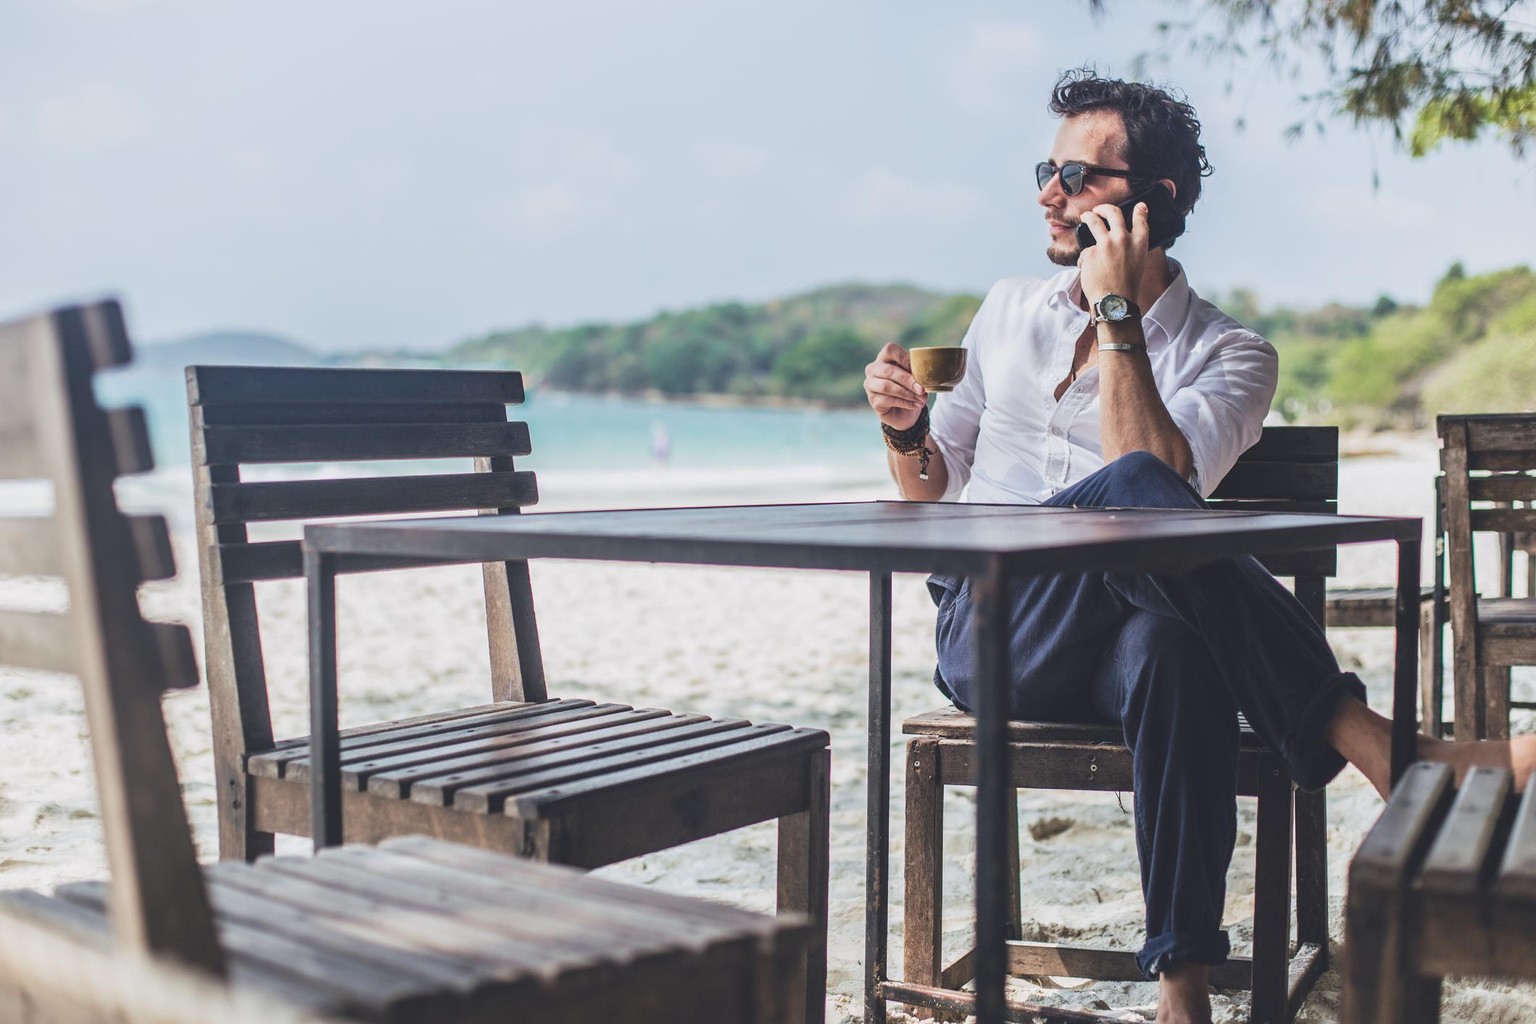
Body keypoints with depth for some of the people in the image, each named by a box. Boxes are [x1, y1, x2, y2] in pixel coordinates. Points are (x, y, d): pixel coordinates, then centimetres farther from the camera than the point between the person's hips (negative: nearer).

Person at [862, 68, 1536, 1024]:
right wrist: (907, 428, -1)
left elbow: (1164, 482, -15)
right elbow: (932, 490, 23)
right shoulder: (1010, 308, 18)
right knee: (1124, 494, -34)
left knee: (1174, 651, -42)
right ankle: (1394, 756, -40)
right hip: (986, 629, 1)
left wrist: (1118, 313, -12)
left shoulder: (1229, 354, 6)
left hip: (1114, 637, -1)